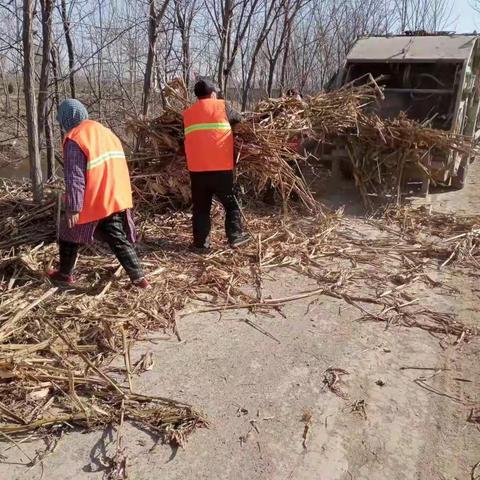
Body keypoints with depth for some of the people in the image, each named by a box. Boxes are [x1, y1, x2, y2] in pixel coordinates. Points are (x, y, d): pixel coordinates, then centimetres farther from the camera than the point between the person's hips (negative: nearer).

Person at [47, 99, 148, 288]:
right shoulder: (105, 131, 14)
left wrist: (73, 208, -15)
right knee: (120, 240, 10)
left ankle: (65, 274, 30)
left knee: (69, 236, 16)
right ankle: (138, 277, 4)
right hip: (116, 198, 7)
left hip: (92, 202, -6)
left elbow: (74, 178, -17)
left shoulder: (74, 139, -12)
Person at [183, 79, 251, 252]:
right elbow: (238, 118, 18)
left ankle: (200, 244, 11)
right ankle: (235, 236, 13)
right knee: (231, 203, 12)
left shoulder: (187, 113, 13)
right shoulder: (221, 106, 5)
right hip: (221, 167, -3)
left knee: (201, 207, 10)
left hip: (196, 168, 3)